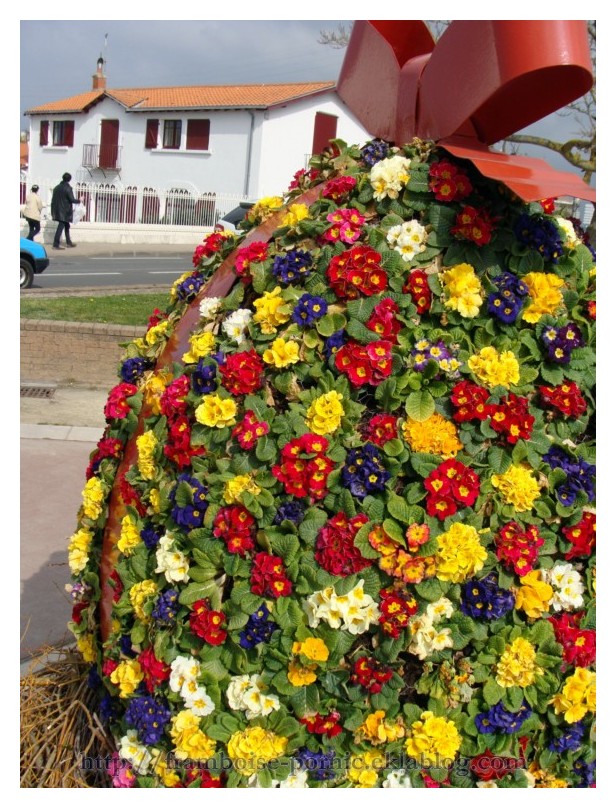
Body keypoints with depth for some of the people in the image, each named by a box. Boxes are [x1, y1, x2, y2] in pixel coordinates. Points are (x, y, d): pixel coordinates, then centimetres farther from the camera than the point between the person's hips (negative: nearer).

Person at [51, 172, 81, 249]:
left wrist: (53, 212, 15)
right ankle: (56, 244, -9)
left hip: (57, 210, 7)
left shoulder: (57, 187, 9)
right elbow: (72, 200, -16)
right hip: (65, 211, -7)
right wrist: (79, 200, 4)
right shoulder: (68, 188, -13)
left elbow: (53, 200, 10)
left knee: (67, 226, 19)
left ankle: (69, 242, 28)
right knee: (61, 227, -6)